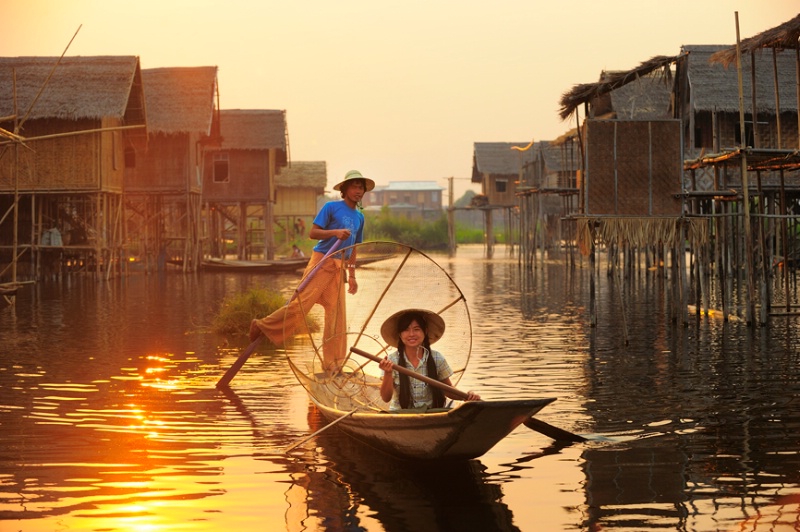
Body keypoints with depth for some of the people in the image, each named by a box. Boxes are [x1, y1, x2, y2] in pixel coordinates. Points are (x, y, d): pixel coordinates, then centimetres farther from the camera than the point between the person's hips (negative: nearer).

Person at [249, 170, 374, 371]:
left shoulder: (359, 217, 17)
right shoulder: (331, 207, -2)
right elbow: (313, 233, -8)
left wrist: (352, 276, 17)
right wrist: (336, 232, -22)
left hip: (338, 268, 6)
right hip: (321, 262, -6)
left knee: (337, 314, 2)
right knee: (301, 303, -17)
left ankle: (332, 365, 6)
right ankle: (262, 326, -3)